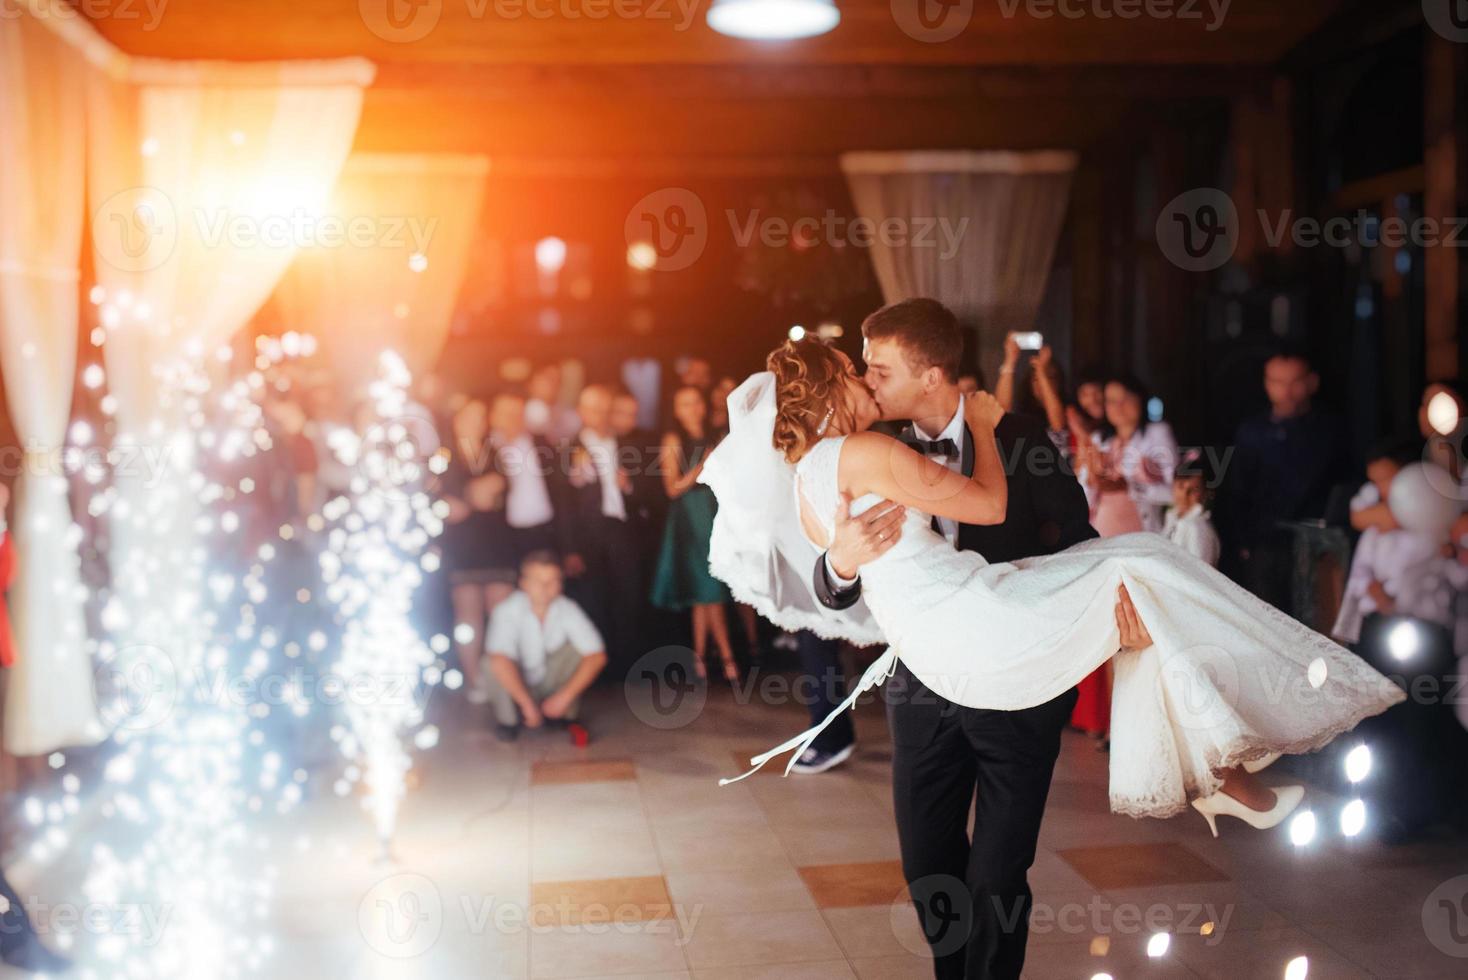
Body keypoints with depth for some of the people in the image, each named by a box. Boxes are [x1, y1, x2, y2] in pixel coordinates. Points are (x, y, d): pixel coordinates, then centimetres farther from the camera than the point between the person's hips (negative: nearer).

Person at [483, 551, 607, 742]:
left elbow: (597, 656, -24)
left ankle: (567, 716, -3)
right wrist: (527, 703, -40)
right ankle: (507, 719, -4)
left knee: (576, 647, -23)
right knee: (490, 665, -32)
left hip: (549, 684, 2)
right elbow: (499, 660, -40)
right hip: (514, 687, -2)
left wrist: (565, 696, -29)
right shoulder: (508, 610, -25)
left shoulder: (568, 610, -16)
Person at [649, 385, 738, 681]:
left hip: (715, 516, 5)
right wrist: (701, 468, -17)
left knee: (704, 592, 5)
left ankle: (700, 655, 11)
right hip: (690, 519, -5)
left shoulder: (711, 439, 14)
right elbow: (673, 487, -8)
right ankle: (727, 656, -5)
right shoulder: (673, 441, -2)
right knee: (709, 591, -8)